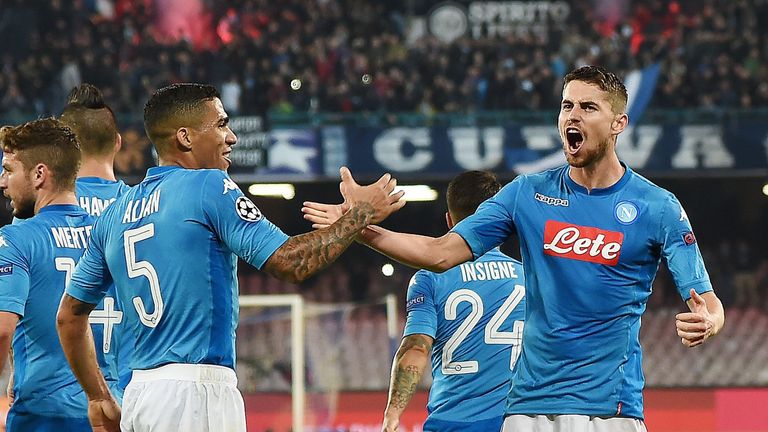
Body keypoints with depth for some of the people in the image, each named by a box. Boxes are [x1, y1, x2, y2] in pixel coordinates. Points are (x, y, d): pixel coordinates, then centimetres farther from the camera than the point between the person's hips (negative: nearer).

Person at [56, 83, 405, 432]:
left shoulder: (115, 213, 15)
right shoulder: (209, 186, -5)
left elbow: (69, 315, 19)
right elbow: (290, 263, -11)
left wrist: (98, 399, 26)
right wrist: (359, 215, 2)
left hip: (138, 391, 7)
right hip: (196, 389, -7)